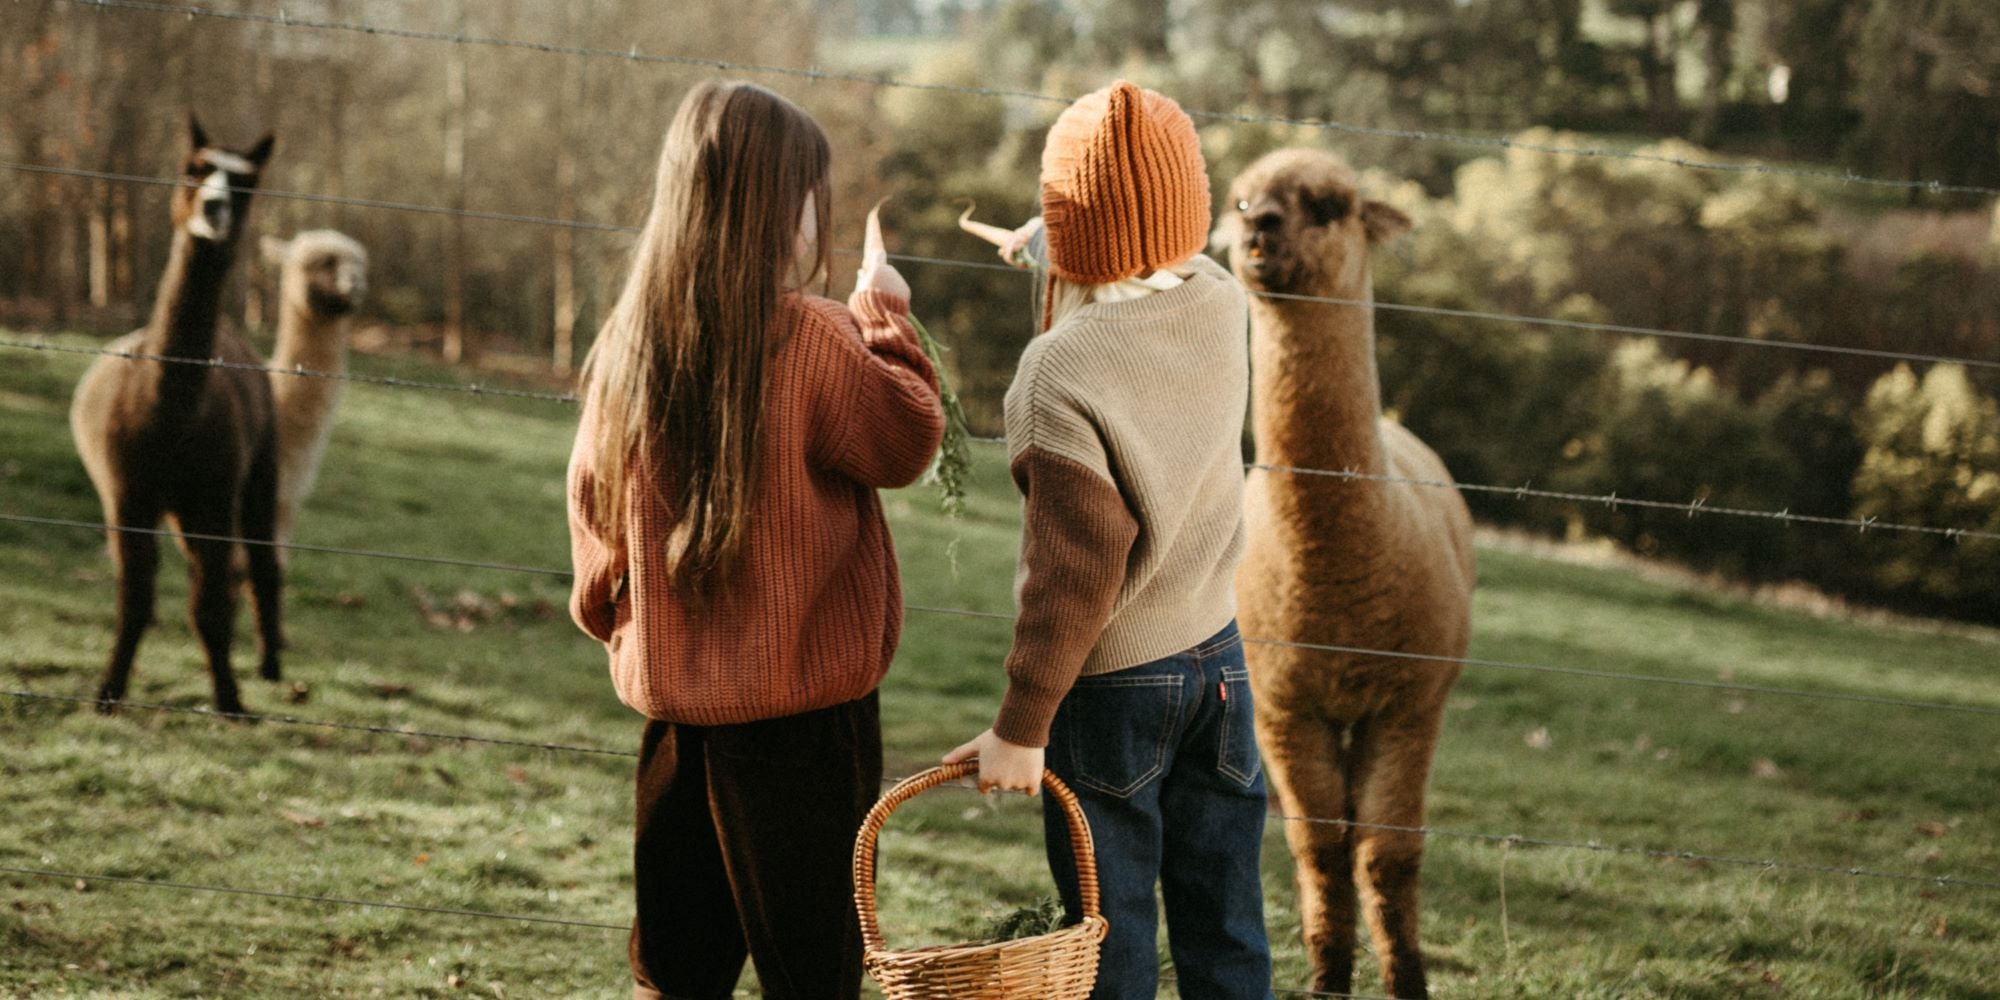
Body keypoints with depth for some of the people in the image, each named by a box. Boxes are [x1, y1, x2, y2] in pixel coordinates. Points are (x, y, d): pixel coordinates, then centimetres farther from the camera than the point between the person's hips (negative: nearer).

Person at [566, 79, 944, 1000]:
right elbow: (910, 444, -4)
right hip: (802, 701, -5)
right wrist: (885, 323, 8)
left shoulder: (626, 343, 0)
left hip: (672, 694, 5)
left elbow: (593, 502, 9)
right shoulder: (810, 339, -16)